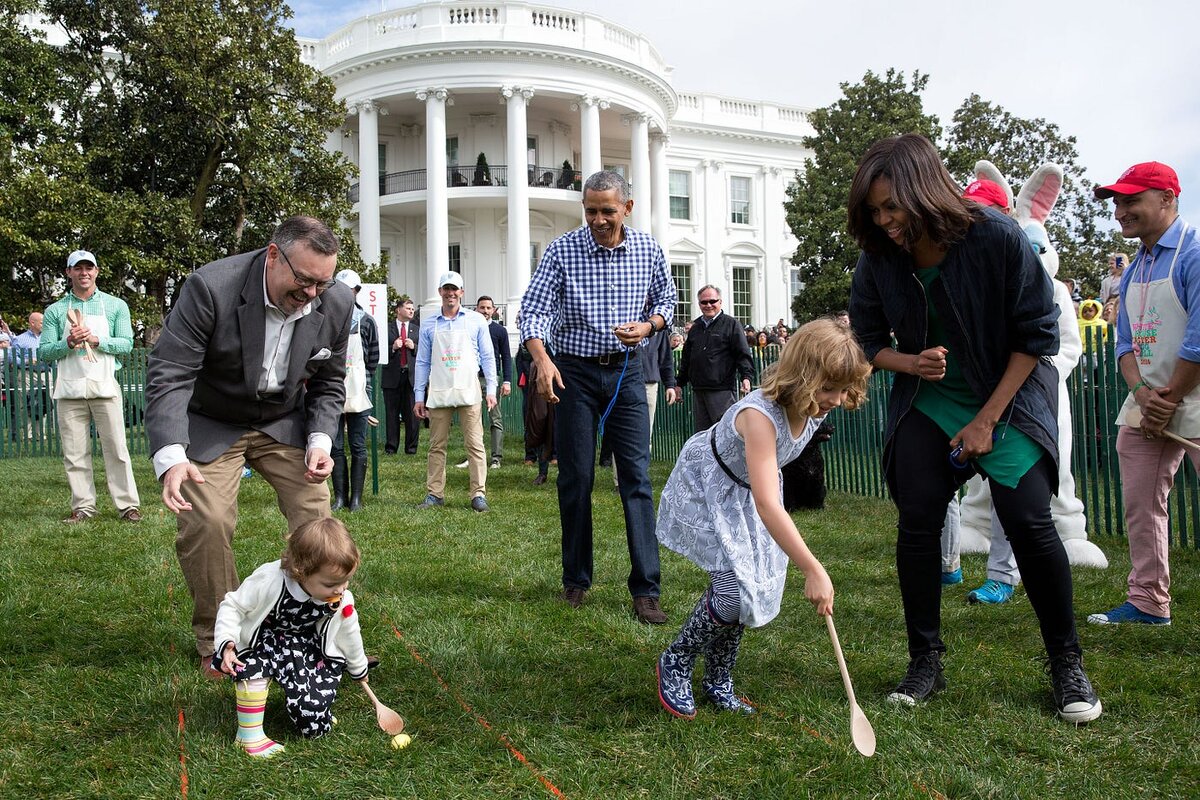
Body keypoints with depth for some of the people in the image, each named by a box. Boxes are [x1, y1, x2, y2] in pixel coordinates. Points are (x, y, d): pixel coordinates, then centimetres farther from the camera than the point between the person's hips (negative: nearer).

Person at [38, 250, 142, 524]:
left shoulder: (116, 306, 7)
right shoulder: (55, 311, 10)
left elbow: (126, 344, -1)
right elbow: (44, 353, 5)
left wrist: (96, 340, -16)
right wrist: (68, 343, -13)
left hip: (105, 386, -2)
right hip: (69, 388, 2)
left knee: (116, 448, -3)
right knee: (74, 453, 3)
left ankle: (128, 504, 1)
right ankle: (83, 506, 11)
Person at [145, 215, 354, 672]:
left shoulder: (337, 304, -14)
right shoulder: (211, 288, -28)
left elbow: (328, 383, 1)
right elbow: (169, 375, -28)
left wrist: (321, 440, -15)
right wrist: (170, 457, -40)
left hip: (285, 422, 3)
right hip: (211, 424, -3)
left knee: (316, 515, -5)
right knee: (205, 522, -15)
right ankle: (216, 641, 6)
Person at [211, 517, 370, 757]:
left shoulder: (342, 603, -17)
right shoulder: (269, 582, -30)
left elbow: (349, 636, 3)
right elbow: (233, 606, -16)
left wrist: (358, 669, 18)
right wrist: (226, 643, -31)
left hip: (305, 648, 1)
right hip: (263, 642, -1)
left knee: (314, 725, -14)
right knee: (252, 663, -38)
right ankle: (249, 734, -20)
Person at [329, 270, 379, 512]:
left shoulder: (366, 322, 4)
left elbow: (373, 357, 6)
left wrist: (366, 384, 0)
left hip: (358, 393, -1)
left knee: (358, 446, 3)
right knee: (336, 446, 4)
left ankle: (356, 497, 8)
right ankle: (340, 496, 11)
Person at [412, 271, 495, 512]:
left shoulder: (476, 321, 6)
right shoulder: (429, 326, 11)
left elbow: (487, 357, 6)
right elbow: (422, 362, 12)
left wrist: (491, 389, -2)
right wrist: (419, 397, 7)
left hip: (468, 391, -2)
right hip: (438, 393, 2)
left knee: (474, 444, -4)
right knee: (436, 445, 5)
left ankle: (479, 494, -1)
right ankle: (434, 494, 11)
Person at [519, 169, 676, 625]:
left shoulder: (647, 250, 2)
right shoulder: (562, 250, -6)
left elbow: (665, 299, 14)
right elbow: (533, 308, -12)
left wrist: (648, 325, -9)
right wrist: (542, 359, -29)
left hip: (625, 370, 1)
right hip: (574, 372, -1)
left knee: (637, 476, -5)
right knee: (575, 479, 4)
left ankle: (645, 589, -1)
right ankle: (576, 580, 19)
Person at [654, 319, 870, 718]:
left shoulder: (817, 407, -16)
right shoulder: (761, 414, -41)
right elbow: (767, 505, -47)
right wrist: (813, 571, -49)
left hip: (747, 488, 8)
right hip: (707, 488, -7)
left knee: (754, 589, 5)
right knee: (733, 588, -17)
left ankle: (718, 683, 24)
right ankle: (675, 664, 9)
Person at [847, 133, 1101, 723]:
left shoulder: (998, 238, -21)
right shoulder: (878, 261, -12)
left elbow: (1037, 335, -13)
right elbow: (867, 341, 3)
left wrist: (987, 420, -15)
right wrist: (912, 363, -19)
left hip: (1008, 396, -3)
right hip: (925, 403, 3)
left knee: (1028, 520, -13)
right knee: (916, 522, -4)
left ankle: (1067, 665, 6)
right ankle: (925, 661, 11)